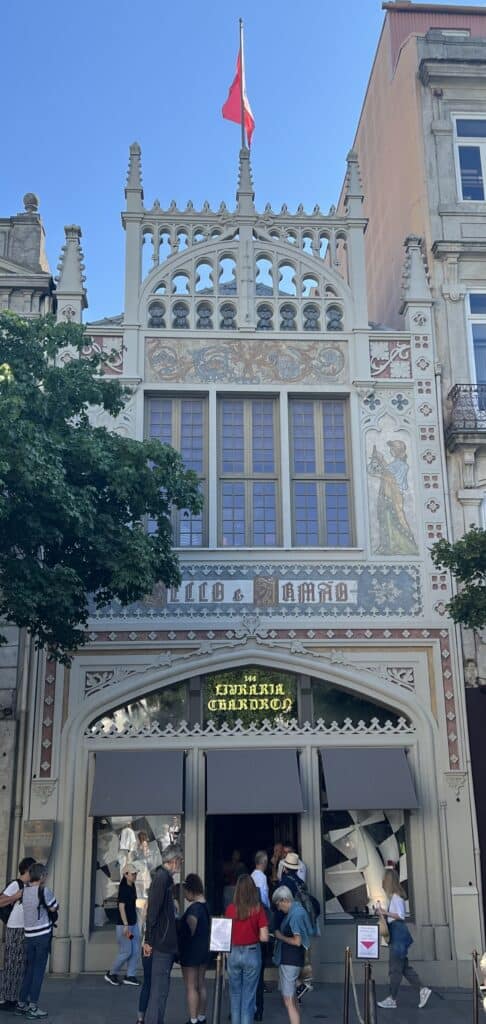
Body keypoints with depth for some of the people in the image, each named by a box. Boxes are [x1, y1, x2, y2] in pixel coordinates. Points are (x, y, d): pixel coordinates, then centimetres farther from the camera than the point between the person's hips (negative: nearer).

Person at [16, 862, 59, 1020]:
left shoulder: (25, 890, 3)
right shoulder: (44, 890, -15)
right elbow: (54, 908, -8)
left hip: (29, 934, 6)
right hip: (43, 934, -6)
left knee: (29, 969, 15)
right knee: (39, 970, 0)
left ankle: (22, 1003, 18)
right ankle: (32, 1007, 1)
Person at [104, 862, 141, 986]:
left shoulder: (132, 886, 9)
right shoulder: (123, 888, -17)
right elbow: (121, 907, -22)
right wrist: (126, 926, -25)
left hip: (133, 923, 9)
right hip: (124, 924, -8)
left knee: (136, 951, 8)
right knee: (126, 952, -2)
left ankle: (130, 976, 17)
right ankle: (111, 974, 15)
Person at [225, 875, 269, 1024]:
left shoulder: (230, 908, -7)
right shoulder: (258, 909, -10)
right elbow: (264, 937, -12)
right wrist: (254, 936, 7)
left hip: (234, 953, 2)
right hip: (252, 954, -1)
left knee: (235, 993, 19)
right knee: (248, 995, 9)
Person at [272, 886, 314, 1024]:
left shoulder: (295, 914, -20)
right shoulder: (296, 910, 9)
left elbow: (297, 941, -24)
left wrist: (280, 936, -11)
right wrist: (280, 935, 8)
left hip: (290, 961, -10)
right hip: (287, 959, 10)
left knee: (288, 1001, -7)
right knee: (292, 998, 21)